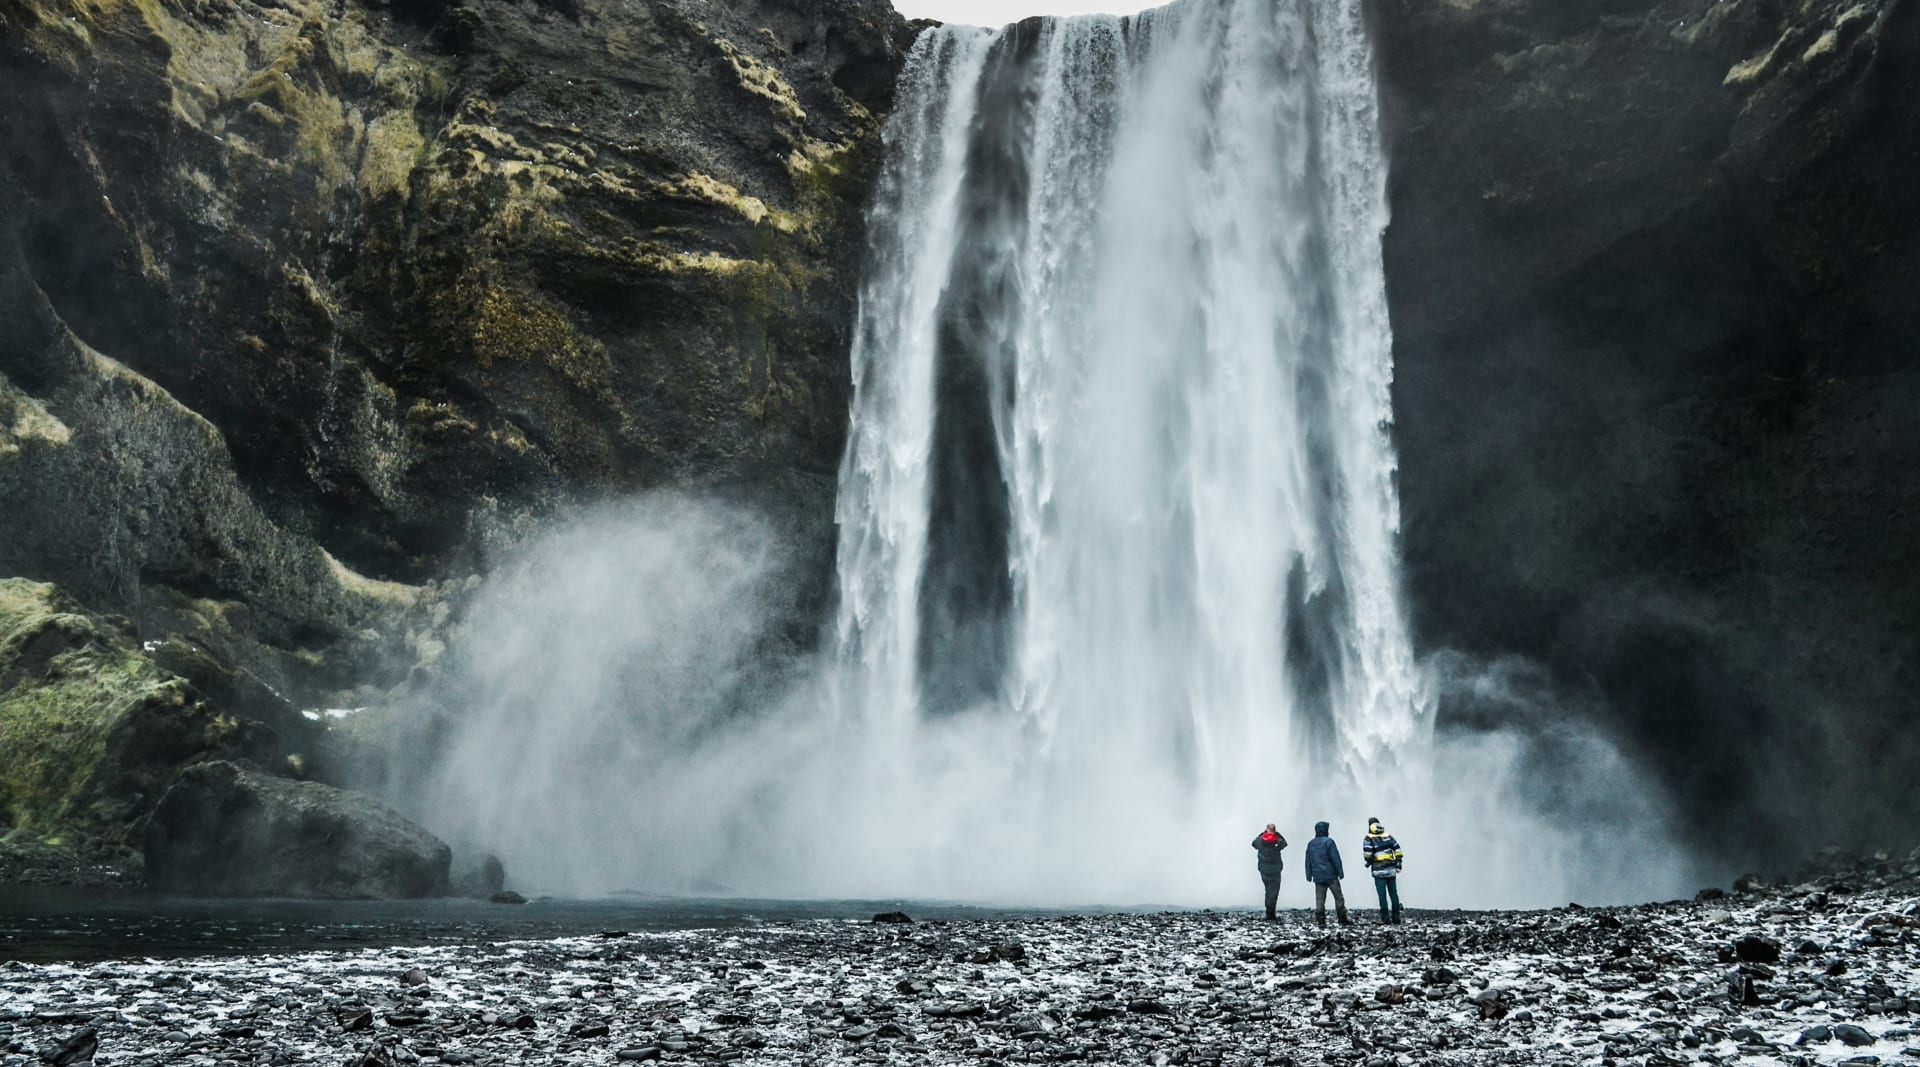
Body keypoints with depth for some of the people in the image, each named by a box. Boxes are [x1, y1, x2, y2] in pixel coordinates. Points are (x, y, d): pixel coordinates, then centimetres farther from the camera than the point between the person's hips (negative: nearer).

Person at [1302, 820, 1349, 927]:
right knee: (1338, 897, 5)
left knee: (1319, 899, 4)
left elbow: (1308, 861, 12)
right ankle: (1343, 920, 8)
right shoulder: (1328, 841, -8)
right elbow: (1335, 858, -10)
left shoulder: (1310, 844, 10)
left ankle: (1320, 920, -2)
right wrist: (1340, 872, -5)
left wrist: (1309, 875, 17)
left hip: (1318, 877, 5)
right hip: (1330, 875, -5)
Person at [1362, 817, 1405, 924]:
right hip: (1391, 869, 4)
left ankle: (1385, 918, -1)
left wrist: (1368, 862, 3)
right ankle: (1396, 917, 12)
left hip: (1379, 871, -4)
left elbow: (1367, 853, -16)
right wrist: (1398, 862, 8)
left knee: (1382, 894, 0)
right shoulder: (1388, 836, 9)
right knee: (1394, 893, 10)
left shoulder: (1369, 838, -5)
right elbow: (1397, 849, 4)